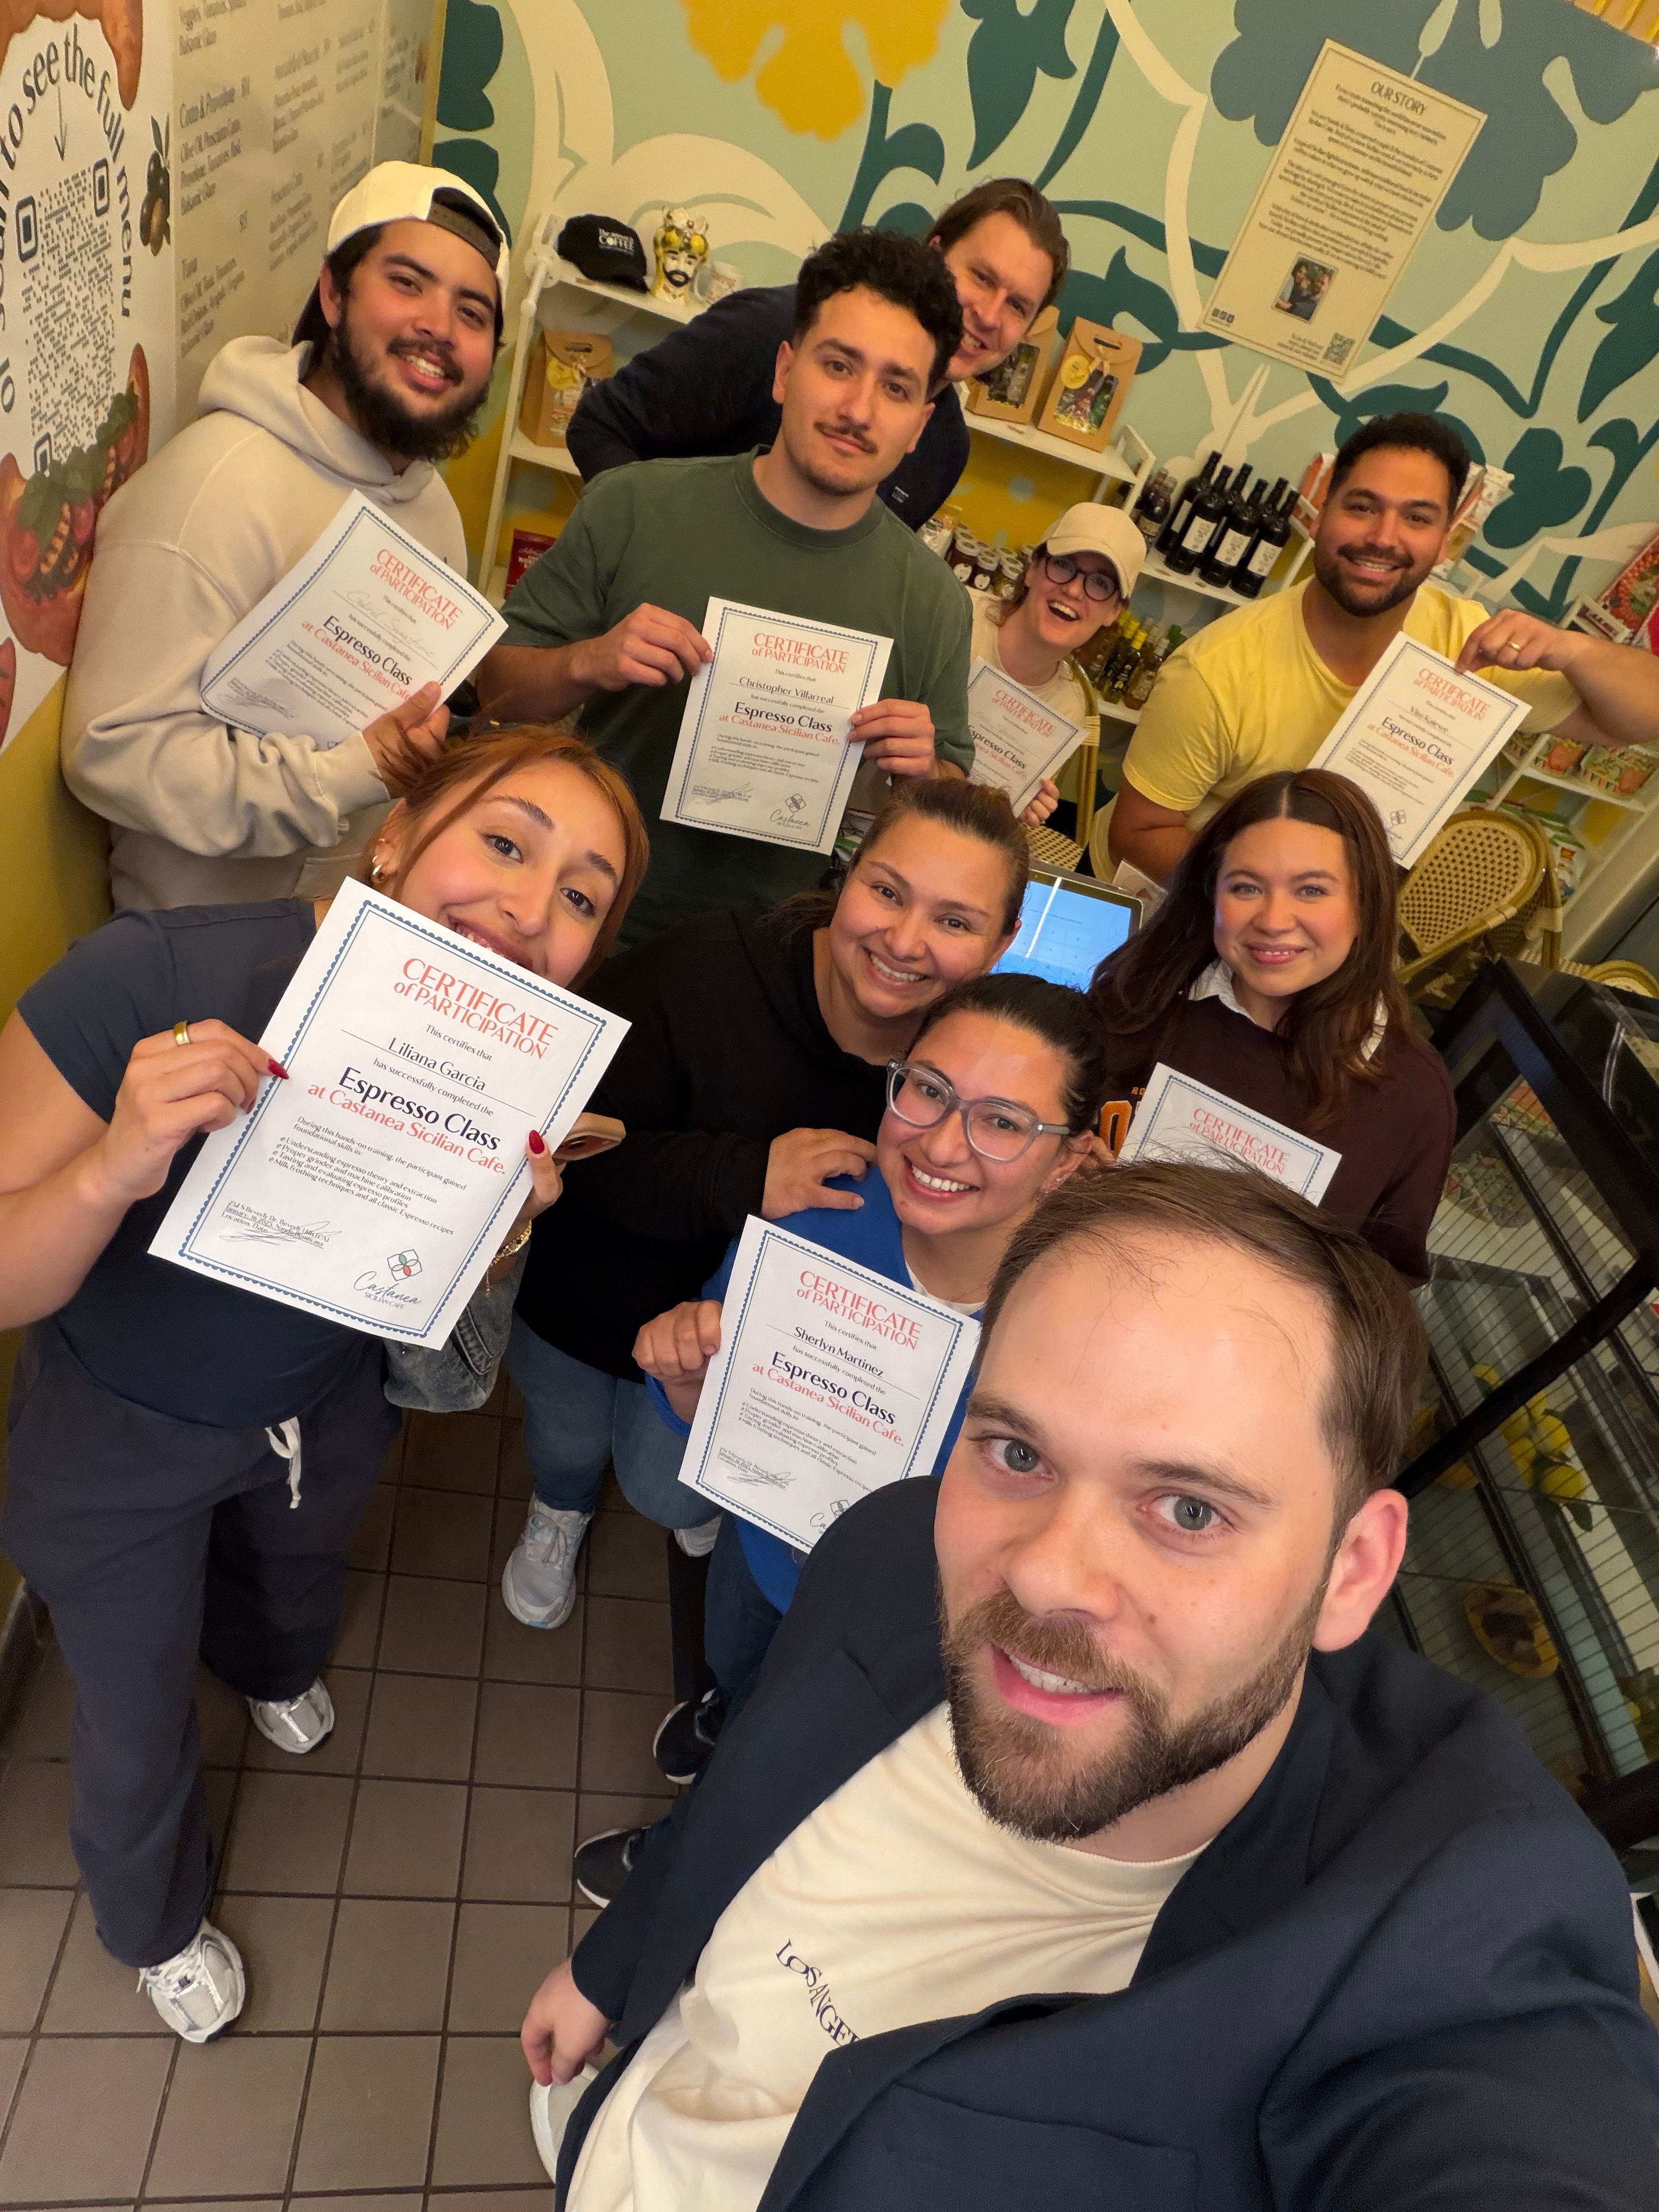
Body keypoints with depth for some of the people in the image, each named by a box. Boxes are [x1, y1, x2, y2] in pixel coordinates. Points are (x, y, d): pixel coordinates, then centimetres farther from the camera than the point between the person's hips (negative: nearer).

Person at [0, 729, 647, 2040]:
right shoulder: (148, 980, -38)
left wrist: (504, 1232, -30)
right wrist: (118, 1166, -51)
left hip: (324, 1415, 4)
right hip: (120, 1438, -3)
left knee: (299, 1582, 36)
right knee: (137, 1726, 20)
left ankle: (271, 1663, 77)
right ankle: (156, 1923, 57)